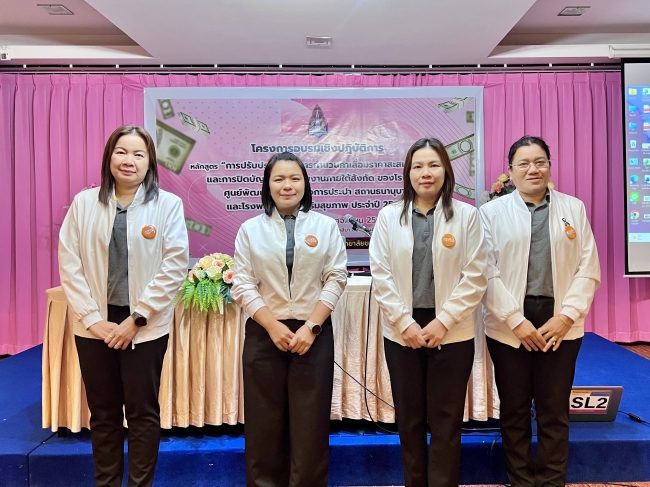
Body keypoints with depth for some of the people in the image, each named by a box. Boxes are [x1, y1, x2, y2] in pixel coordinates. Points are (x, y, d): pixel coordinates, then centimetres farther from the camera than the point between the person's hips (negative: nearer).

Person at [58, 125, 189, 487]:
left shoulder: (168, 204, -4)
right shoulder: (84, 202, 3)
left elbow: (175, 266, -9)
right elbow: (69, 264, 0)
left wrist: (136, 319, -12)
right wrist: (92, 318, -8)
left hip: (146, 328, -2)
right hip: (94, 327, 2)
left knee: (143, 413, 9)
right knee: (103, 413, 14)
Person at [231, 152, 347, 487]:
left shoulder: (326, 226, 4)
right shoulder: (250, 229, 3)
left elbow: (335, 279, -1)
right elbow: (243, 285, -1)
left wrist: (311, 326, -10)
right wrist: (273, 326, -11)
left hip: (314, 333, 0)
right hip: (264, 334, 1)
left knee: (310, 421, 5)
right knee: (265, 421, 8)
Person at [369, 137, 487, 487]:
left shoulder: (466, 215, -1)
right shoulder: (388, 216, 3)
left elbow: (475, 276, -4)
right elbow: (381, 275, -1)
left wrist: (442, 321, -11)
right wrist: (405, 323, -9)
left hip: (452, 333, -1)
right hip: (402, 332, 2)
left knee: (446, 422, 7)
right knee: (409, 419, 12)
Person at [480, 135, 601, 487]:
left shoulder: (574, 208, 8)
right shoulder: (492, 212, 2)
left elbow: (588, 269, 4)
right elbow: (486, 273, -5)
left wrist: (566, 316, -7)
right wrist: (516, 320, -11)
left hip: (560, 325, 1)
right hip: (509, 327, -1)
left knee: (554, 412, 10)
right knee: (514, 412, 10)